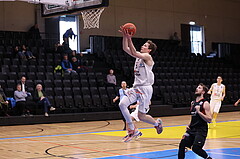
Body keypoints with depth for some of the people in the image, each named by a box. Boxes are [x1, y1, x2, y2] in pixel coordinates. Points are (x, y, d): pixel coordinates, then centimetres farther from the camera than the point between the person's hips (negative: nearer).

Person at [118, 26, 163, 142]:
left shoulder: (147, 56, -8)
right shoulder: (139, 55, 15)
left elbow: (134, 53, -24)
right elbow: (125, 49, 10)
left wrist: (129, 38, -26)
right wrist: (124, 36, -1)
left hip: (145, 88, -8)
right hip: (136, 87, 8)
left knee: (141, 116, -2)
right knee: (122, 104, -12)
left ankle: (157, 123, 30)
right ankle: (132, 130, -4)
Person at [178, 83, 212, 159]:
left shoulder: (205, 103, -8)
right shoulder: (193, 103, 13)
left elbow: (209, 119, -14)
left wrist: (199, 112, -21)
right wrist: (189, 125, 11)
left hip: (201, 130, -6)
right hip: (191, 129, 6)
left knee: (195, 148, -17)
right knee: (182, 145, -7)